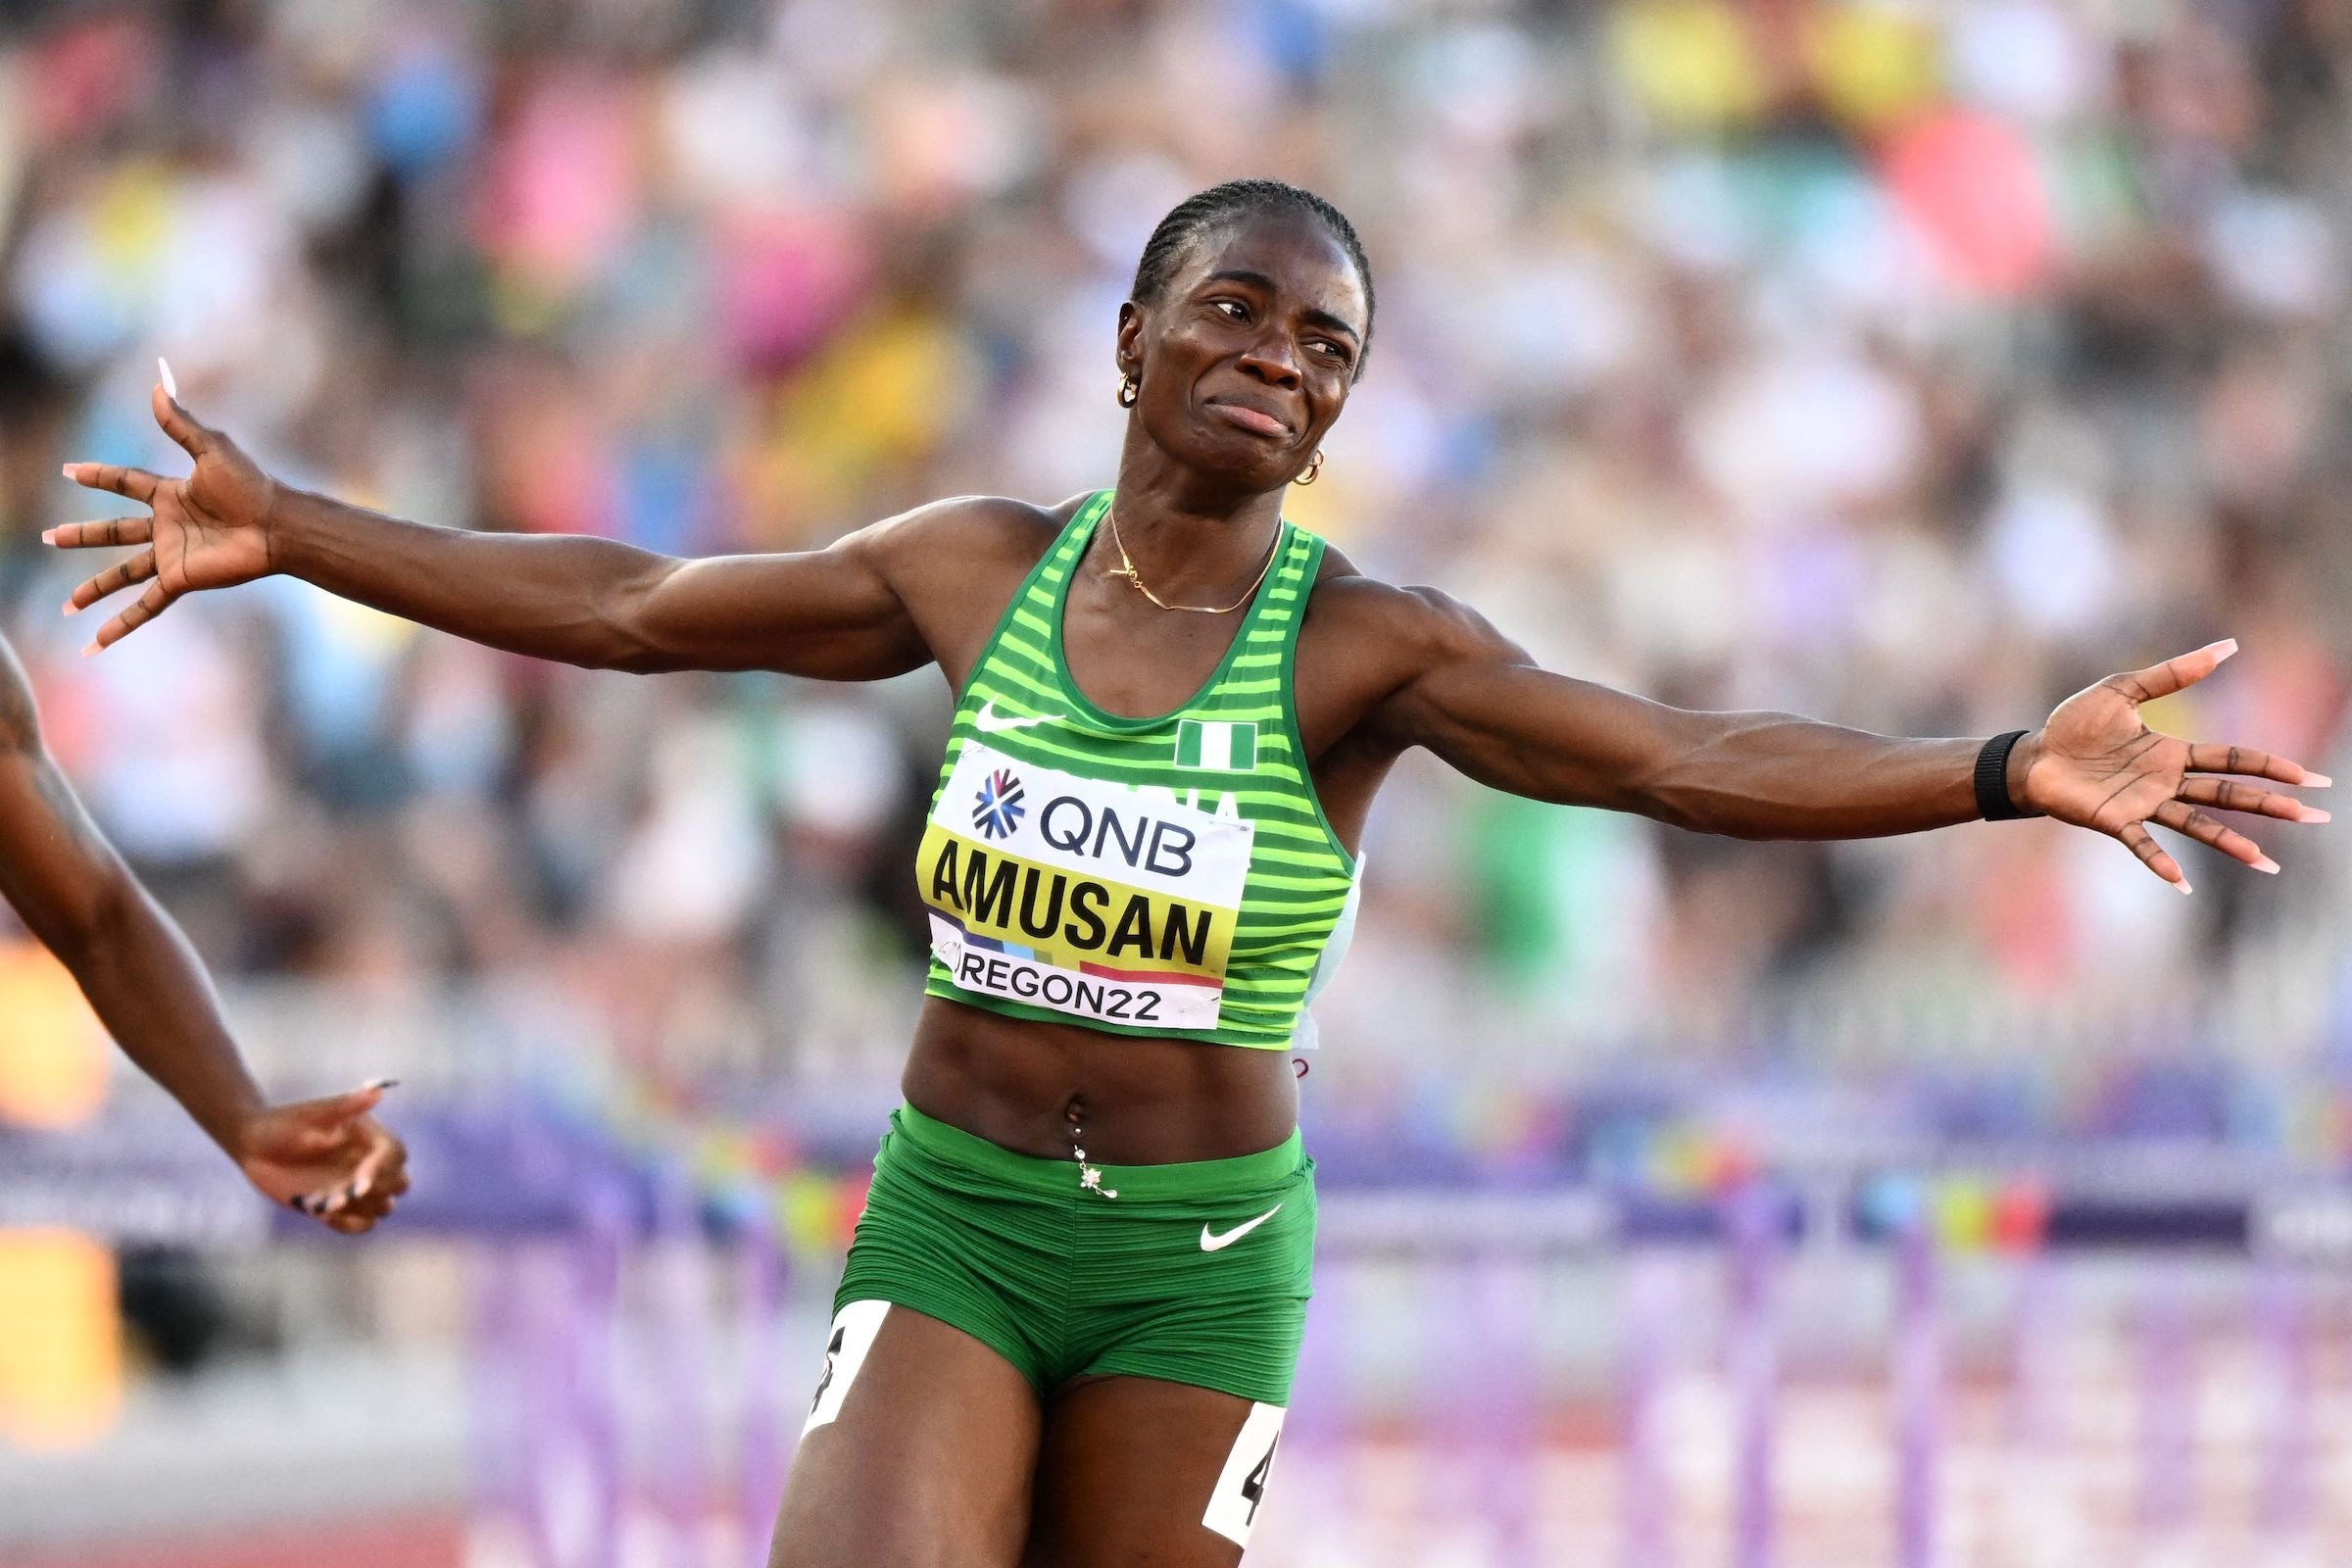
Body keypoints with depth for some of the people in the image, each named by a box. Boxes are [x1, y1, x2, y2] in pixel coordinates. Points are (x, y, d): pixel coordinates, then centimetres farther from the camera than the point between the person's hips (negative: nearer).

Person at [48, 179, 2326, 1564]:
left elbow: (1690, 763, -18)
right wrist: (291, 535, 10)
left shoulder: (1368, 649, -7)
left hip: (1199, 1263, -1)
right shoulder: (979, 573, 1)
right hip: (947, 1222, 1)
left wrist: (2009, 774, -31)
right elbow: (626, 608, 10)